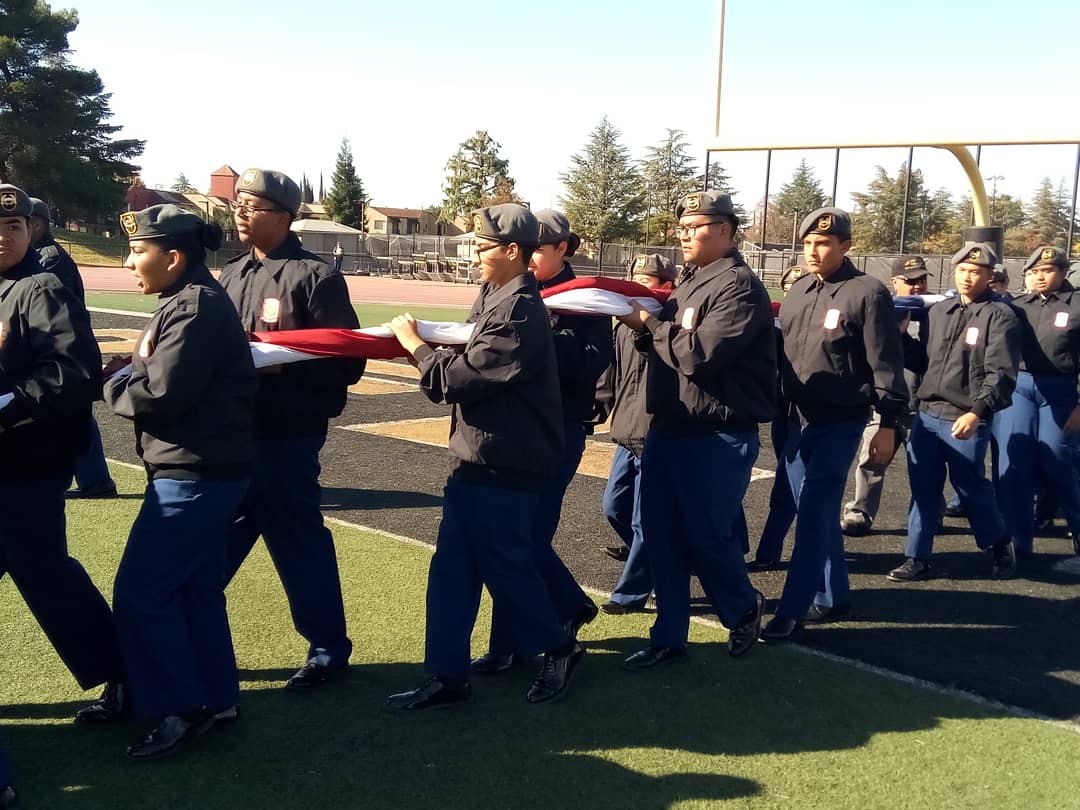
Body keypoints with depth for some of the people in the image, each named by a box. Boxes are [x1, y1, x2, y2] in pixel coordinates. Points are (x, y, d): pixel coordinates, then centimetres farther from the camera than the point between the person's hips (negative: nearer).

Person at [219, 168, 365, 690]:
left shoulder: (315, 277, -7)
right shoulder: (232, 274, 14)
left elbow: (347, 361, -12)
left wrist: (279, 362, -22)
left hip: (287, 437, -6)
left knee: (298, 541, 4)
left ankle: (328, 647, 21)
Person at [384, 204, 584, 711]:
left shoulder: (518, 311, -20)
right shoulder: (501, 300, 11)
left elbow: (459, 379, -21)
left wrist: (413, 344, -8)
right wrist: (423, 344, 5)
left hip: (503, 467, -9)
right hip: (478, 460, 9)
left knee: (506, 566, 5)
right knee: (451, 571, 9)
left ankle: (559, 649, 26)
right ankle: (447, 677, 17)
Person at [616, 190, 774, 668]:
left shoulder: (739, 286, -13)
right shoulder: (689, 283, 15)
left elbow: (698, 354, -23)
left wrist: (648, 324, -11)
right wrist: (645, 330, -2)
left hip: (717, 438, -8)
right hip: (666, 430, 8)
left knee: (706, 537, 2)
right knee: (662, 537, 9)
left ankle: (744, 609, 29)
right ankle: (669, 637, 20)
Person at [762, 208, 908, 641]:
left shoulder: (867, 293, -9)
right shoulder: (797, 292, 11)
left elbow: (886, 365, -10)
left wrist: (889, 424, -12)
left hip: (840, 423, -6)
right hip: (797, 420, 7)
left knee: (814, 515, -7)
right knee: (817, 512, 13)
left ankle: (792, 609, -2)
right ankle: (833, 595, 26)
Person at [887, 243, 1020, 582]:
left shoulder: (1000, 316, -6)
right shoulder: (938, 311, 13)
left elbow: (1001, 374, -14)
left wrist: (977, 412, -24)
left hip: (965, 421, -5)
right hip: (927, 414, 5)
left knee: (971, 488, 6)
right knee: (923, 489, 8)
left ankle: (1000, 545, 30)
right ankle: (917, 558, 17)